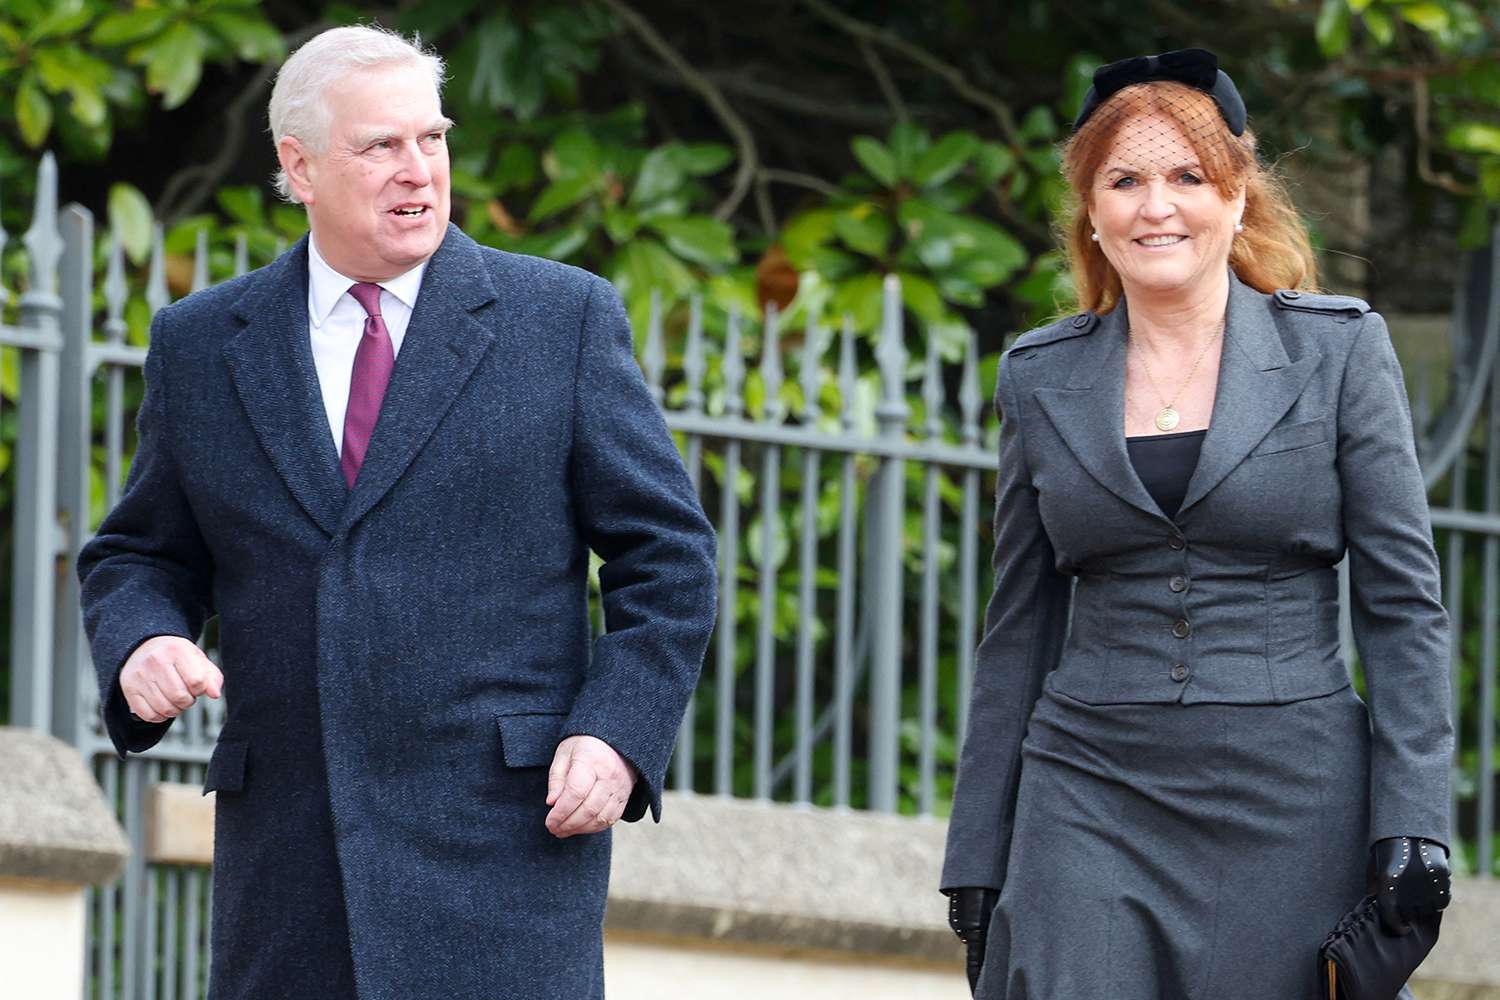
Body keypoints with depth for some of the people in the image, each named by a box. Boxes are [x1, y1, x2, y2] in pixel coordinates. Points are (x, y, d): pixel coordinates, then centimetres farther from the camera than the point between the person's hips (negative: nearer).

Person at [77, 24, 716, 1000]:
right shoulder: (201, 345, 12)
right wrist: (141, 644, -4)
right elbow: (139, 556, 20)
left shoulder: (563, 318, 5)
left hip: (507, 840, -3)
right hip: (287, 871, 3)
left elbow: (667, 558, 6)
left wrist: (618, 736, -8)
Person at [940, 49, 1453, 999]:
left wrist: (1414, 822, -9)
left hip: (1290, 809, -2)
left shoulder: (1340, 348, 2)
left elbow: (1404, 601, 1)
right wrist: (978, 856, 10)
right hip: (1091, 803, 2)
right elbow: (1019, 630, 14)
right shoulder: (1042, 378, 9)